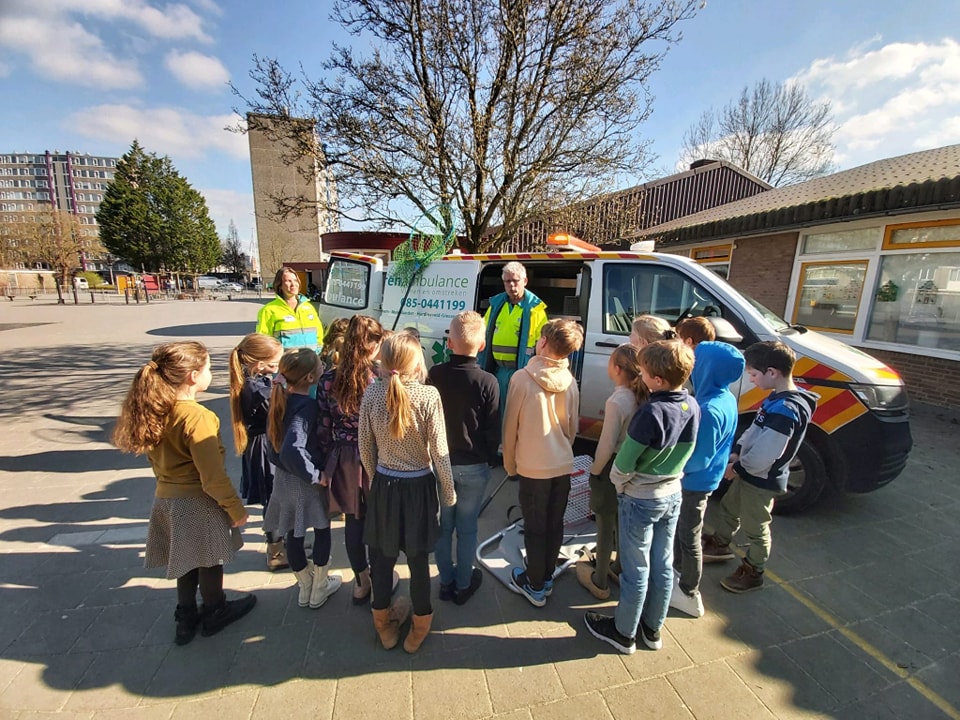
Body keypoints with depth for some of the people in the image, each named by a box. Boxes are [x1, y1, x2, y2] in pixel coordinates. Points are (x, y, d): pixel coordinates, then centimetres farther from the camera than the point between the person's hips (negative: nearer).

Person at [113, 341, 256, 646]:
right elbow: (213, 476, -24)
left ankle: (186, 618, 39)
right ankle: (214, 613, 35)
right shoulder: (197, 417, -27)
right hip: (198, 501, -7)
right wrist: (236, 508, -13)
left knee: (187, 561, 24)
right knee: (209, 560, 15)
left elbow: (155, 457, 11)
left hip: (166, 496, 7)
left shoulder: (155, 410, -2)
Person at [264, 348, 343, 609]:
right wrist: (315, 476, -26)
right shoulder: (306, 405, -28)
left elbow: (273, 435, 10)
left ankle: (305, 586, 40)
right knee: (322, 529, 17)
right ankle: (319, 588, 32)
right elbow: (291, 450, -37)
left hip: (283, 477, 7)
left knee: (293, 533, 19)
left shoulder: (280, 399, -4)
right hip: (304, 481, -7)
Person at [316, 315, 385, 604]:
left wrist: (327, 460, 8)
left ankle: (361, 582, 38)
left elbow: (323, 427, -3)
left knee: (353, 521, 19)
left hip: (343, 461, 3)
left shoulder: (328, 380, -9)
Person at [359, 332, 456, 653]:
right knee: (418, 560, 16)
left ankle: (384, 624, 44)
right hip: (419, 486, -2)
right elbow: (439, 451, -15)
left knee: (382, 557, 20)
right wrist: (449, 492, -1)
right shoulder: (428, 395, -20)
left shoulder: (371, 394, -11)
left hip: (383, 485, 3)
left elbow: (365, 447, -2)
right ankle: (419, 628, 38)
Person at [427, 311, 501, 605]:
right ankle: (463, 584, 33)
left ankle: (446, 581, 35)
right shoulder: (488, 382, -18)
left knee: (443, 525, 18)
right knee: (467, 528, 16)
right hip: (474, 466, -1)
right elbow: (492, 430, -10)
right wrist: (491, 459, 7)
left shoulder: (434, 375, -13)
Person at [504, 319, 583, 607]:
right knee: (555, 525, 18)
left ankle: (535, 586, 28)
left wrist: (509, 463, 4)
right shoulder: (570, 382, -4)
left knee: (535, 528, 11)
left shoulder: (522, 378, -17)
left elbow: (510, 425, -9)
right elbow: (573, 427, 7)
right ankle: (546, 577, 37)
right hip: (563, 465, 5)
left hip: (532, 467, -4)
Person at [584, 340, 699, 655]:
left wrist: (617, 481, -3)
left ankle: (623, 633, 32)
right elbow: (687, 452, 7)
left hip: (640, 499, -7)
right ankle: (653, 629, 40)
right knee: (663, 566, 20)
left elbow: (624, 463, -22)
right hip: (673, 495, 7)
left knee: (636, 570, 11)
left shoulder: (651, 412, -30)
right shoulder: (692, 406, -7)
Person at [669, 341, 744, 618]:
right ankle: (677, 568, 48)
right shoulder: (726, 399, -2)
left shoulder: (710, 409, -32)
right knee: (681, 528, 26)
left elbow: (699, 459, -27)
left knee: (689, 537, 10)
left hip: (695, 481, -9)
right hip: (702, 479, 9)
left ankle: (689, 595, 29)